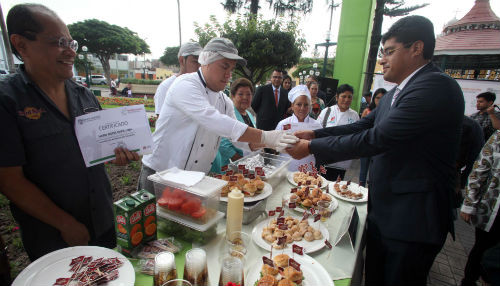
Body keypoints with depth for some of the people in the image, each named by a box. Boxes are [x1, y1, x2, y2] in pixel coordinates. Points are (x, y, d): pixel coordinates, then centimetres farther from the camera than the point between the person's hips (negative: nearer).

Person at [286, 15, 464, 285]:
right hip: (382, 212, 9)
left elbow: (378, 138, -27)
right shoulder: (396, 93, 11)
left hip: (412, 220, -8)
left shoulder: (436, 86, -20)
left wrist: (312, 147, -21)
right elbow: (363, 126, 9)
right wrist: (314, 134, -2)